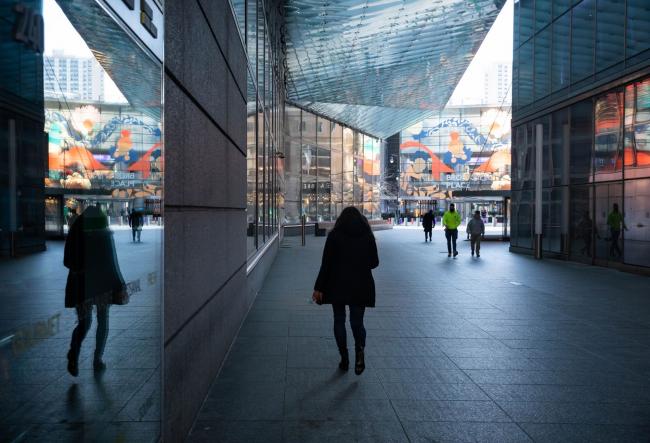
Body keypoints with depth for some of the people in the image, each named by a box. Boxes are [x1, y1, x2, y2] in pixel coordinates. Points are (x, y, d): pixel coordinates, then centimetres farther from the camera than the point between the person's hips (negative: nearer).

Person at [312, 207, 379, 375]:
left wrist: (319, 287, -3)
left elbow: (326, 263, -7)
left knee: (339, 321, 12)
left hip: (338, 285, -1)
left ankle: (344, 359, 13)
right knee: (357, 321, 9)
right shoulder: (367, 235, 1)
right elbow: (375, 262, 6)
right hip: (361, 286, 1)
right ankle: (360, 349, -18)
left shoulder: (334, 235, -4)